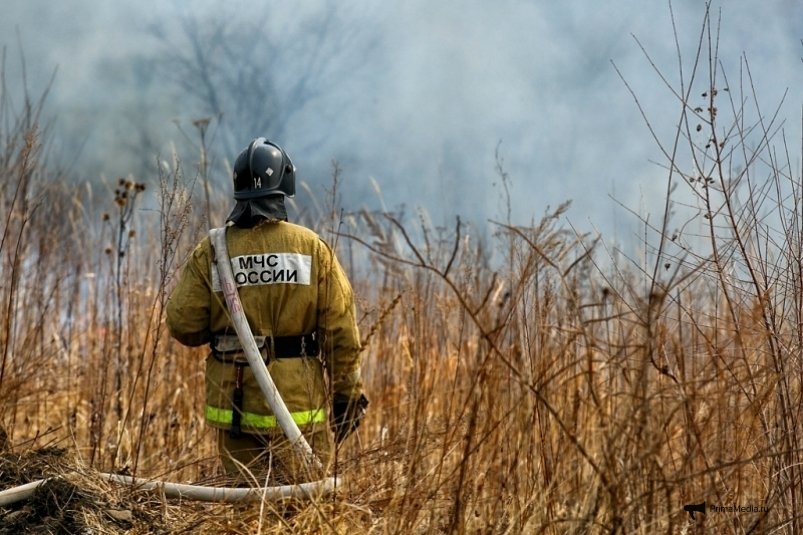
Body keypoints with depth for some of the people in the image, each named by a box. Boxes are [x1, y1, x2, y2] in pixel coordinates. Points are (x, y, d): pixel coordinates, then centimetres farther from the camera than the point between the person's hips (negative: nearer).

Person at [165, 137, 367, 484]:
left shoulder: (210, 253, -2)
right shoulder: (313, 248, -4)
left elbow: (183, 325, -3)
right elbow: (341, 329, -5)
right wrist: (348, 393, 4)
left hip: (234, 406, 1)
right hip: (300, 404, -1)